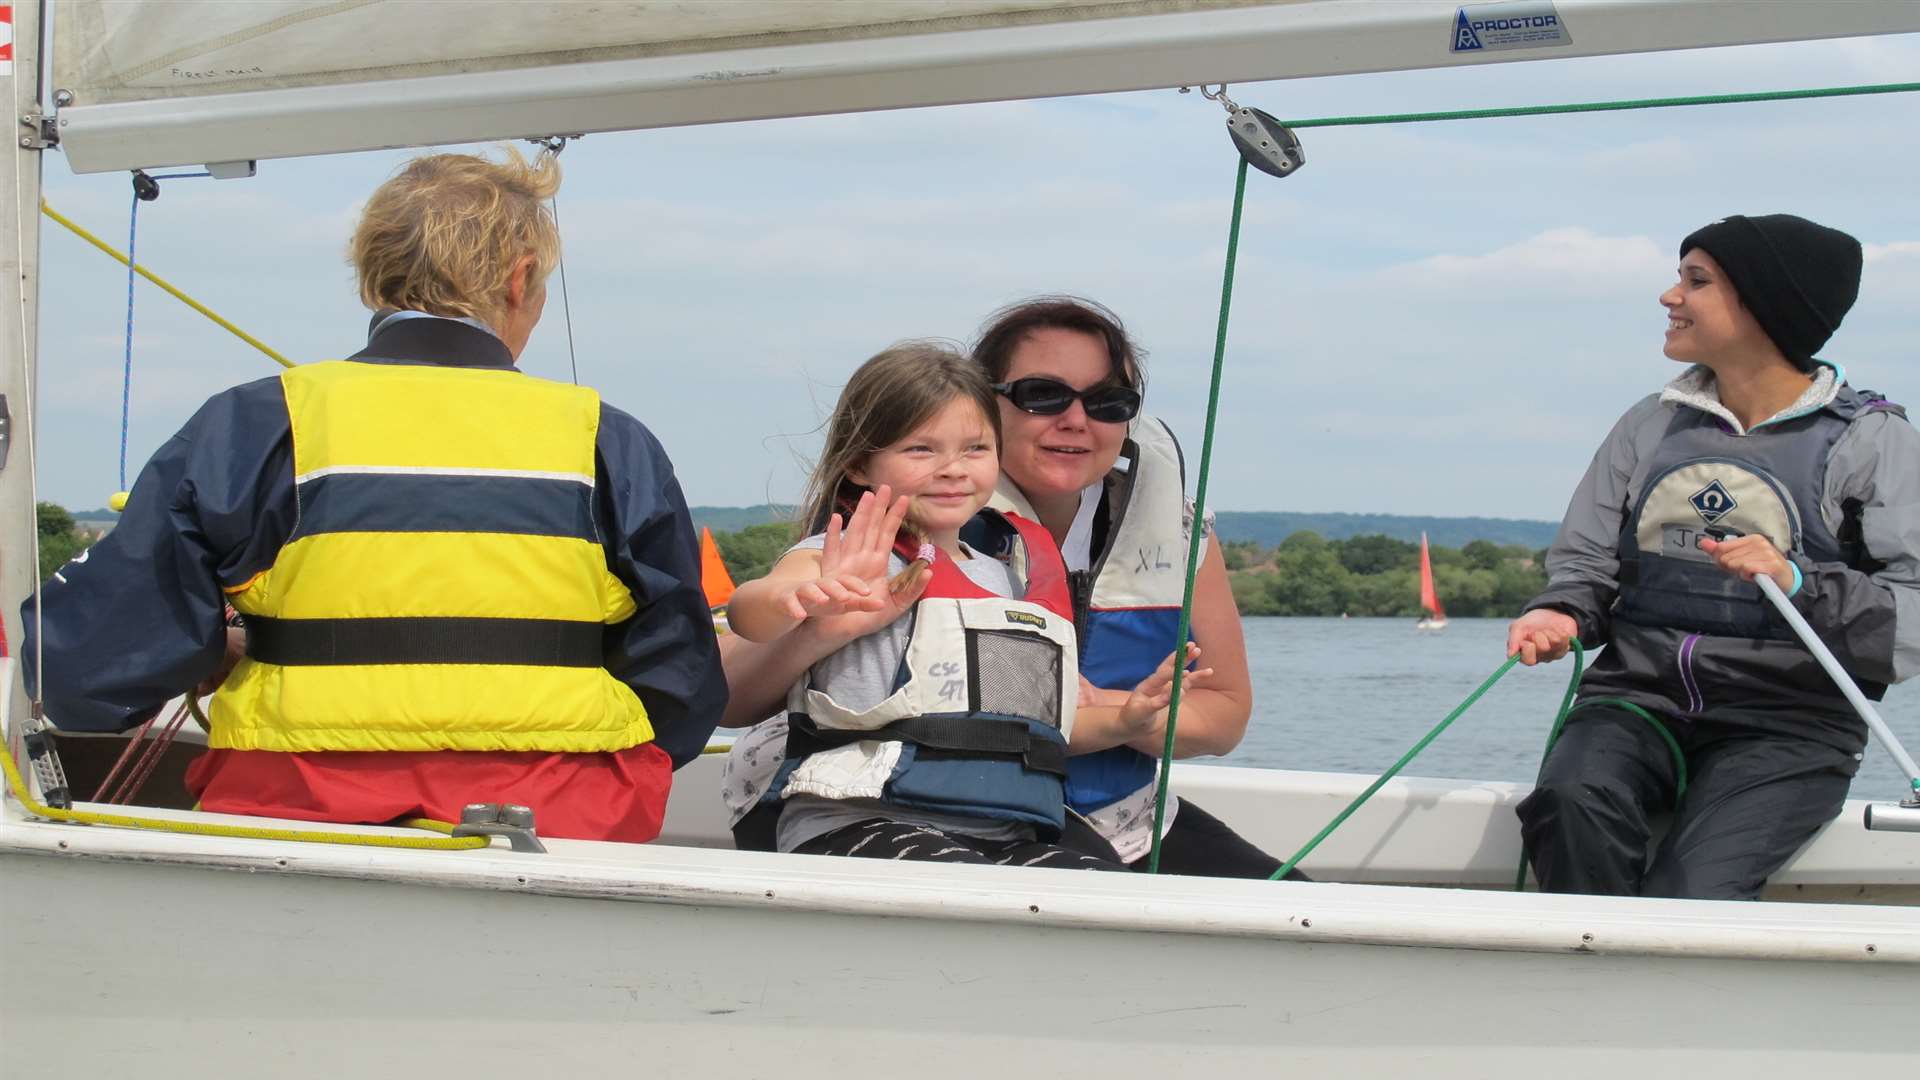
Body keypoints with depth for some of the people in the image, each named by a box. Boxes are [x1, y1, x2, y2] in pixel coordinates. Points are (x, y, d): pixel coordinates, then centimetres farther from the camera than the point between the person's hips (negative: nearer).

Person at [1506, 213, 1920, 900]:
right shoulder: (1650, 426, 18)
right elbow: (1585, 563, 18)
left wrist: (1799, 584, -23)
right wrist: (1561, 614, -5)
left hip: (1787, 724, -3)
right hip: (1638, 698, 3)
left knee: (1690, 896, -30)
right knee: (1573, 801, -32)